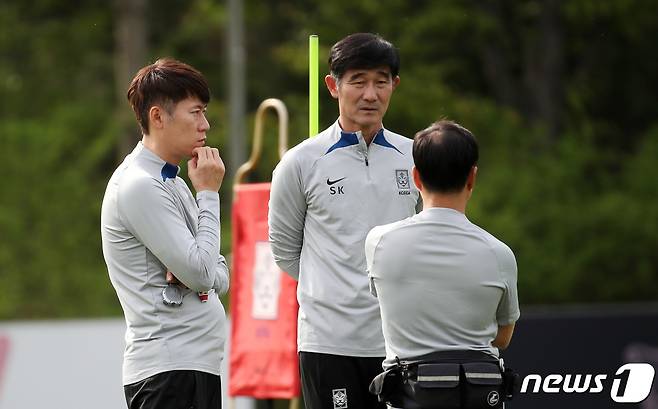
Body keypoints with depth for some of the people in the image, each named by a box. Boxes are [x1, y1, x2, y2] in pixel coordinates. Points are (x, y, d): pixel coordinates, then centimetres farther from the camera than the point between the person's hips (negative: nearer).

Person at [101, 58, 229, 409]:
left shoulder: (172, 182, 19)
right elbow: (201, 274, -17)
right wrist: (208, 194, -8)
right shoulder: (139, 187, -12)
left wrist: (197, 273, -5)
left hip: (196, 364, 9)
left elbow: (219, 276, 19)